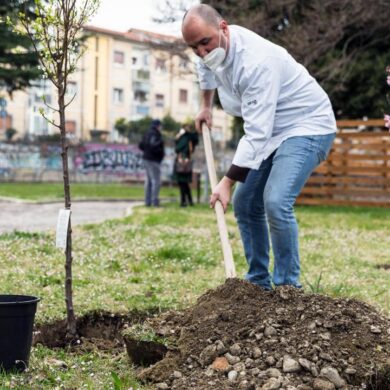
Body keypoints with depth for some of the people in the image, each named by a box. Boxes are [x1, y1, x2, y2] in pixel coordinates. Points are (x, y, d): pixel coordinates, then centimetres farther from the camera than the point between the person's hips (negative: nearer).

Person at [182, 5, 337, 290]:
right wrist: (206, 106, 31)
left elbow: (257, 133, -35)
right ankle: (259, 283, 19)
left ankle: (288, 287, -11)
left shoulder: (256, 62, -33)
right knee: (245, 203, 8)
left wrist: (228, 182, -34)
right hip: (273, 131, 9)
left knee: (276, 203, -25)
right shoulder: (215, 48, -5)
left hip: (307, 126, -9)